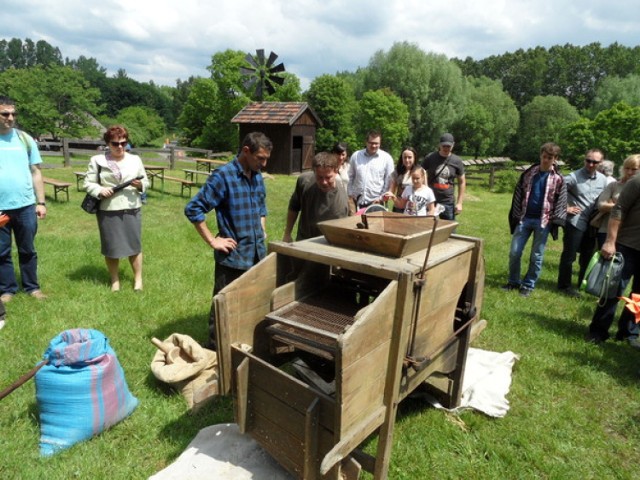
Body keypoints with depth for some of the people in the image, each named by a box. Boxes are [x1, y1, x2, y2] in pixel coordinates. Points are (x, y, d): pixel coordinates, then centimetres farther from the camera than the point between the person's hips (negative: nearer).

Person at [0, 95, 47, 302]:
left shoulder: (25, 139, 4)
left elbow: (36, 173, 7)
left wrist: (41, 202, 3)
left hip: (25, 206, 1)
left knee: (28, 250, 11)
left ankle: (32, 287, 23)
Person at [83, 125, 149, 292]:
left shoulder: (135, 159, 8)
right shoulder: (97, 160, 1)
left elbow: (146, 182, 11)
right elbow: (88, 183, 3)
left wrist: (140, 184, -12)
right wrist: (100, 190, -17)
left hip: (132, 209, 1)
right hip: (108, 210, -1)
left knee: (134, 245, 6)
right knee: (111, 247, 7)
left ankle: (138, 279, 21)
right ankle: (115, 280, 23)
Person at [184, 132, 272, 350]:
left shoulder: (257, 177, 8)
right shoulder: (222, 176, -16)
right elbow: (193, 209, -17)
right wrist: (213, 242, -16)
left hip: (258, 254, 7)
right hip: (233, 257, -7)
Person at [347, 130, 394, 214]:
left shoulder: (387, 158, 0)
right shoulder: (356, 156, 6)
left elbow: (389, 181, 1)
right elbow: (350, 177, 10)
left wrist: (382, 197, -5)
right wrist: (350, 196, 6)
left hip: (376, 203, -2)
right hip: (357, 202, 2)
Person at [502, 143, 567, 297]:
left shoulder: (558, 179, 1)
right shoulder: (528, 173, 6)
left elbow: (560, 201, 2)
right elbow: (518, 194, 8)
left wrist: (556, 222, -7)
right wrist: (515, 217, 4)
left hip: (543, 221, -2)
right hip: (524, 218, 2)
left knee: (537, 256, 4)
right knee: (514, 252, 2)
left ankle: (528, 285, 18)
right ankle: (513, 281, 19)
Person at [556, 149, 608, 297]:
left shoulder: (603, 180, 7)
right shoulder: (574, 177, -10)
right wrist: (565, 208, -11)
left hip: (592, 224, 6)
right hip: (575, 223, -6)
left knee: (588, 256, 16)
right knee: (569, 256, 1)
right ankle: (564, 286, 13)